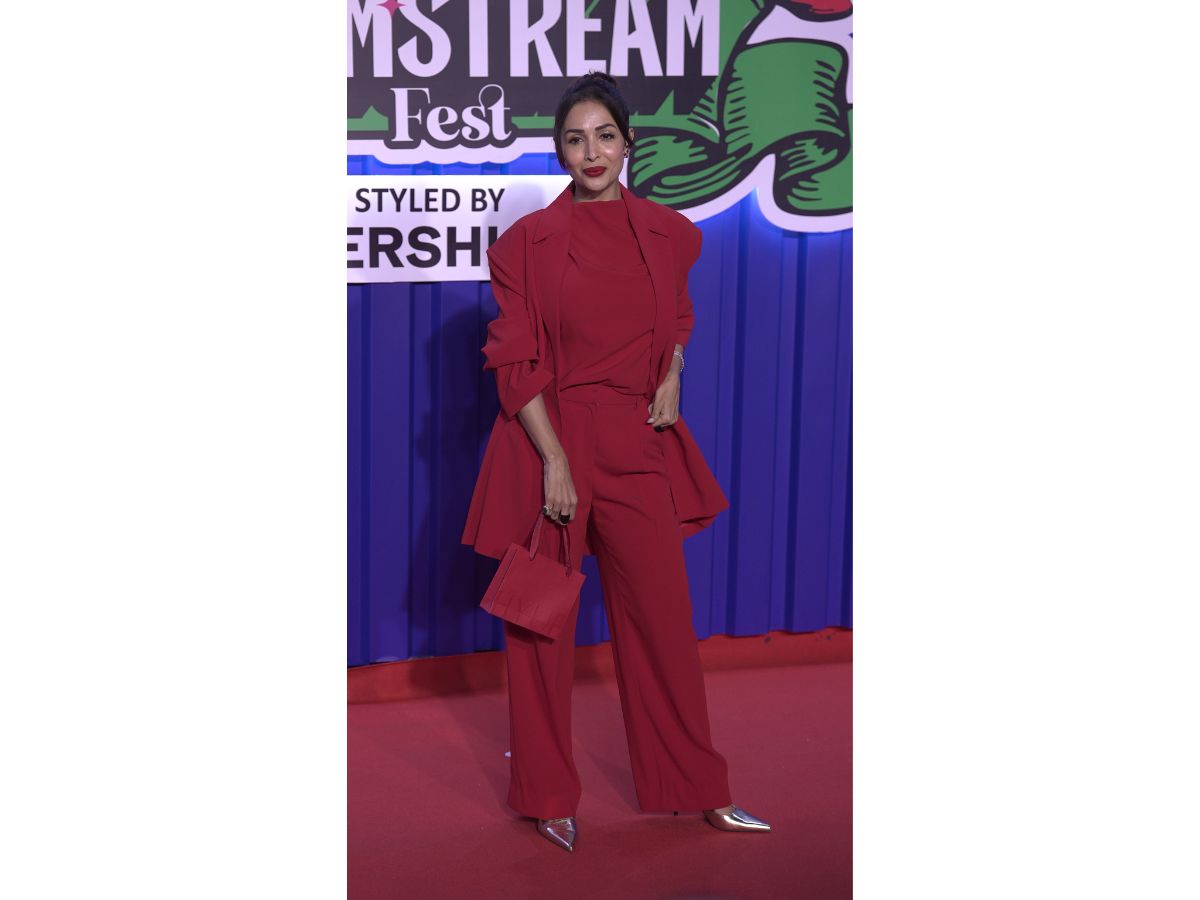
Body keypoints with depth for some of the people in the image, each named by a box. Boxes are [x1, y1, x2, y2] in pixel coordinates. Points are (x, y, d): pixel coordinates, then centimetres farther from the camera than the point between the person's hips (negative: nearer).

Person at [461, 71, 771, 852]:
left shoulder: (670, 234, 4)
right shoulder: (527, 242, -5)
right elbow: (516, 364, -7)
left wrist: (671, 375, 5)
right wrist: (555, 460, -15)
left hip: (638, 444, 2)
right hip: (545, 442, -2)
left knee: (664, 619, 8)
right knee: (542, 626, 6)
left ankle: (699, 789, 23)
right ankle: (548, 796, 22)